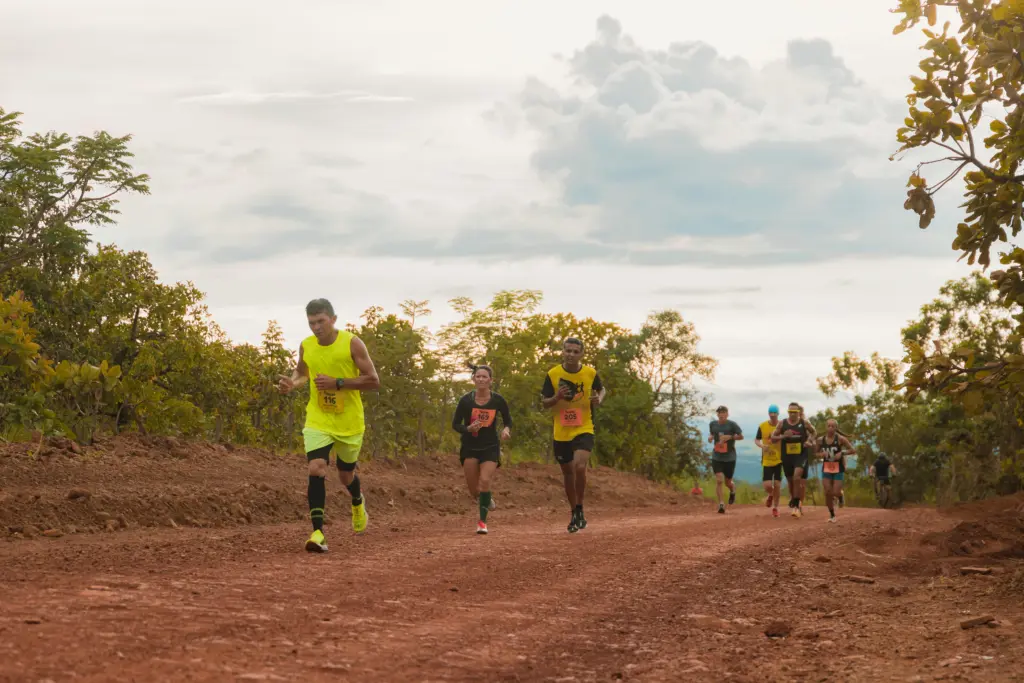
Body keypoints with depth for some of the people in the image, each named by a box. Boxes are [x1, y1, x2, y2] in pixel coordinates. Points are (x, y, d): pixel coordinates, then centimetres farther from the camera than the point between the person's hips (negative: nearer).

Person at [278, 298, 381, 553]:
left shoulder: (352, 343, -14)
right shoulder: (306, 346, -2)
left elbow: (373, 381, -14)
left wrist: (337, 383, -23)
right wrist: (292, 383, -4)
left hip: (349, 423, -1)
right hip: (318, 421, 1)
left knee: (346, 475, 15)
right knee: (316, 469, -20)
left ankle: (358, 503, 52)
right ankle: (318, 532, -20)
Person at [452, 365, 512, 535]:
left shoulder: (498, 400, -8)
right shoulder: (465, 401, -10)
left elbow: (508, 420, 6)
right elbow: (455, 424, -3)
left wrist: (506, 430, -16)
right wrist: (468, 428, -23)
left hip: (490, 447, -1)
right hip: (470, 448, 1)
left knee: (485, 480, -20)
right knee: (474, 490, 0)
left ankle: (482, 521, -7)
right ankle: (485, 499, 38)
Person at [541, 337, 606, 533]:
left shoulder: (591, 373, -4)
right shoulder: (553, 374, -4)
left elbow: (602, 390, 15)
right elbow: (544, 403, 1)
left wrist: (599, 399, -8)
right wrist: (557, 397, -20)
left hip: (584, 430, -2)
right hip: (561, 433, 2)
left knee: (580, 466, -23)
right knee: (568, 473, 12)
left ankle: (580, 510, -5)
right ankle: (574, 513, 31)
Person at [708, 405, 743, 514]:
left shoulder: (732, 424, -8)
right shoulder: (713, 424, 4)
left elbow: (741, 436, -4)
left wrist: (730, 437, -20)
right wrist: (710, 437, -2)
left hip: (730, 457, -2)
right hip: (717, 457, 2)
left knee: (727, 482, 9)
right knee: (719, 480, -14)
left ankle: (733, 491, 46)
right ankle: (721, 504, -10)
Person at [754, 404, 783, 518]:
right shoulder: (762, 426, -2)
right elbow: (756, 440, 8)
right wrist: (762, 446, -14)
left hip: (779, 460, 0)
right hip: (767, 460, 1)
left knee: (777, 485, 0)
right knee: (767, 485, -7)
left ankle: (775, 508, 19)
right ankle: (770, 495, 29)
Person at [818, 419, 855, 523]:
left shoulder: (840, 439, -9)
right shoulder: (821, 440, 0)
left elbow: (853, 451, -5)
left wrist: (842, 453, -20)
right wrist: (821, 454, -9)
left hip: (838, 469, -2)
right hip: (826, 469, 2)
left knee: (835, 493, -8)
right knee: (828, 493, -6)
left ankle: (840, 496, 31)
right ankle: (832, 515, 10)